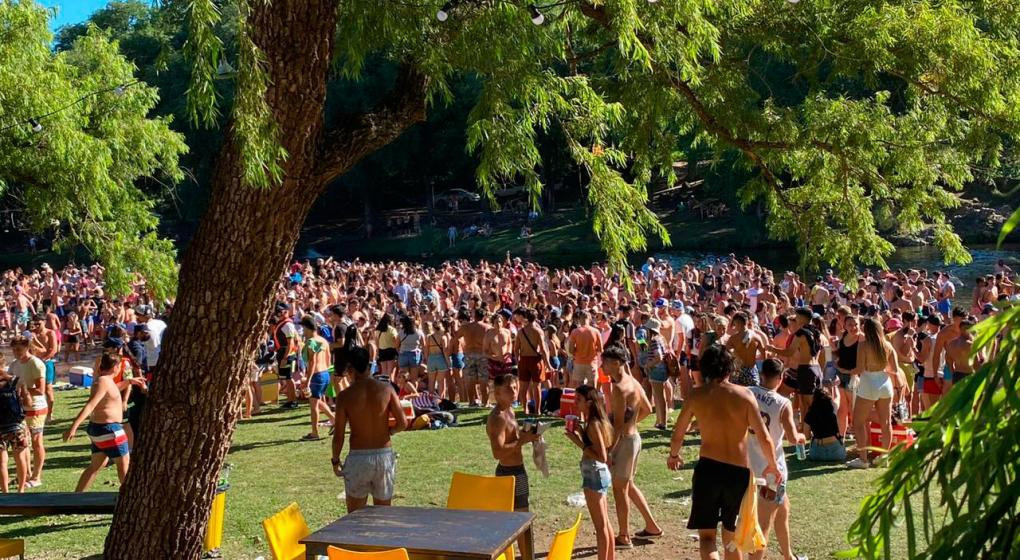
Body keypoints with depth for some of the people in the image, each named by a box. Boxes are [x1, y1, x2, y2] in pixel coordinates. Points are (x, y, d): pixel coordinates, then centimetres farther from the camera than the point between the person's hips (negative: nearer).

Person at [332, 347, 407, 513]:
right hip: (384, 455, 2)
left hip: (358, 457, -2)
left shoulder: (345, 396, -9)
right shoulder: (386, 389, -5)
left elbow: (339, 435, -6)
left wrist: (335, 460, 9)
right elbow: (403, 423, -7)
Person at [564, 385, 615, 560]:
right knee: (605, 523, 18)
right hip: (601, 474, 10)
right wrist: (580, 433, 7)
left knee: (600, 526, 0)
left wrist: (578, 442, -22)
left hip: (594, 475, -10)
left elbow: (602, 457, -24)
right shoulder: (597, 421, 7)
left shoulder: (593, 424, -20)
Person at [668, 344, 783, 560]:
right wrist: (772, 466, 11)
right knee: (731, 535, 20)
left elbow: (677, 436, 7)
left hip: (708, 469, -1)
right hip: (739, 472, 2)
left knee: (706, 535, 3)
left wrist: (674, 455, 28)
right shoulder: (744, 394, -4)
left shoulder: (697, 395, -2)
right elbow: (765, 439, -7)